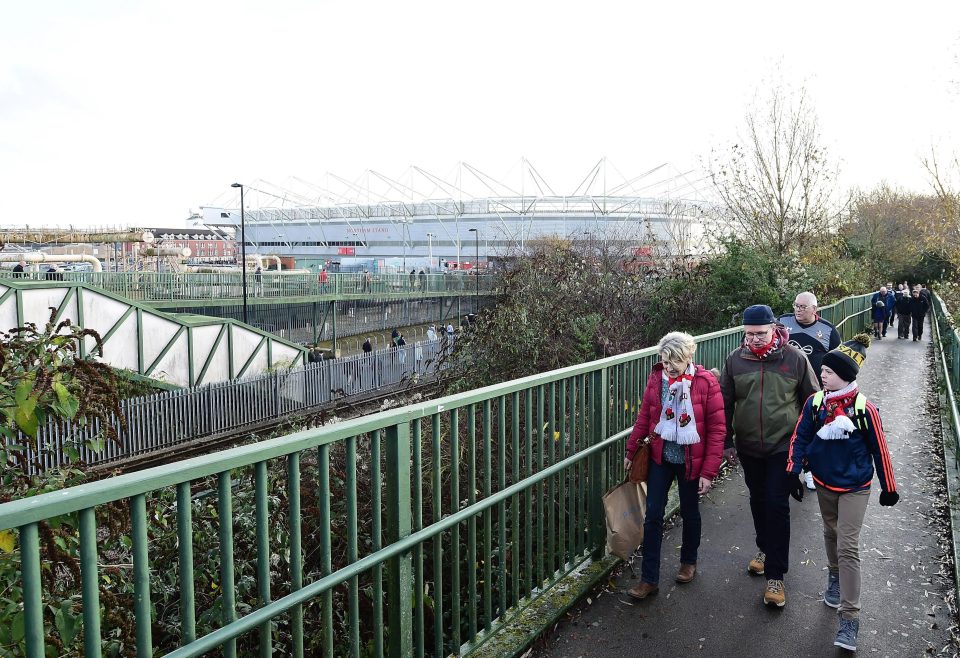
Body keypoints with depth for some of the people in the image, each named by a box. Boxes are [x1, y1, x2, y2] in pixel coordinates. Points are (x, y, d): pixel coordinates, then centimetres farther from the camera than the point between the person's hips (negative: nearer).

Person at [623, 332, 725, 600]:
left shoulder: (706, 382, -16)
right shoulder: (656, 379, -6)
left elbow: (717, 429, -14)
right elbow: (644, 417, 5)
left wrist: (709, 471, -15)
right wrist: (631, 450, 6)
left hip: (690, 462, -2)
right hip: (660, 458, 2)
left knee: (689, 513, 17)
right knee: (653, 517, 1)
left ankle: (688, 562, 42)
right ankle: (649, 579, 10)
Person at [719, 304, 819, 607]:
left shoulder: (795, 359, -9)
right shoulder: (735, 360, -4)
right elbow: (725, 403, 4)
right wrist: (726, 442, 5)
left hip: (784, 446, -3)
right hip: (749, 447, 3)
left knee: (777, 506, -5)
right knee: (758, 501, 17)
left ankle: (775, 576, 2)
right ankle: (765, 549, 40)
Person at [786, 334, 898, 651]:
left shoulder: (864, 408, -18)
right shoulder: (814, 402, -8)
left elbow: (879, 450, -8)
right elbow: (800, 438, -1)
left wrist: (889, 488, 0)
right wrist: (793, 471, -8)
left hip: (854, 487, -4)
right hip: (824, 483, 4)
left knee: (848, 547, -6)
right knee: (831, 533, 22)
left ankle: (850, 618, 0)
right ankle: (835, 576, 50)